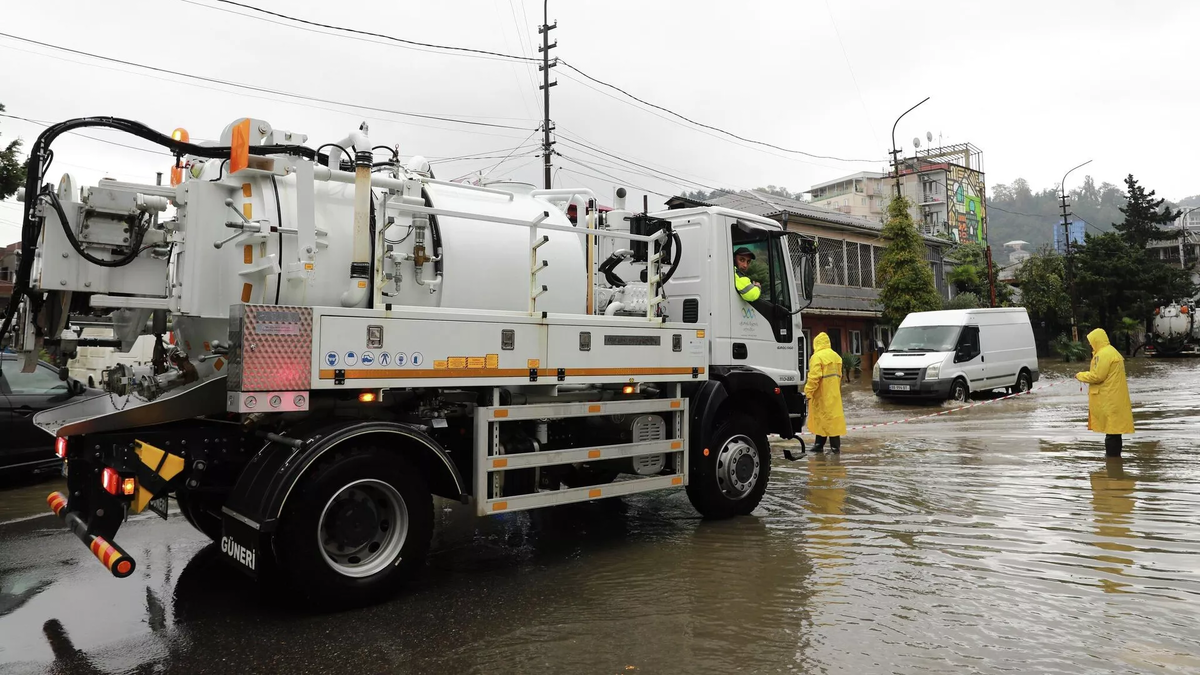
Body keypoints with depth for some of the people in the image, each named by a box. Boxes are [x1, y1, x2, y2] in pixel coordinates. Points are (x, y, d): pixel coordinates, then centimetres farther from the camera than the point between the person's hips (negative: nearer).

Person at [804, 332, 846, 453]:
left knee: (822, 417, -1)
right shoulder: (835, 356, 12)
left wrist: (808, 392, -15)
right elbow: (839, 375, 16)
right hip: (834, 393, 8)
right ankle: (835, 445, 13)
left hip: (822, 394, -8)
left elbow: (814, 377, -20)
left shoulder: (817, 356, -14)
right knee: (833, 415, 9)